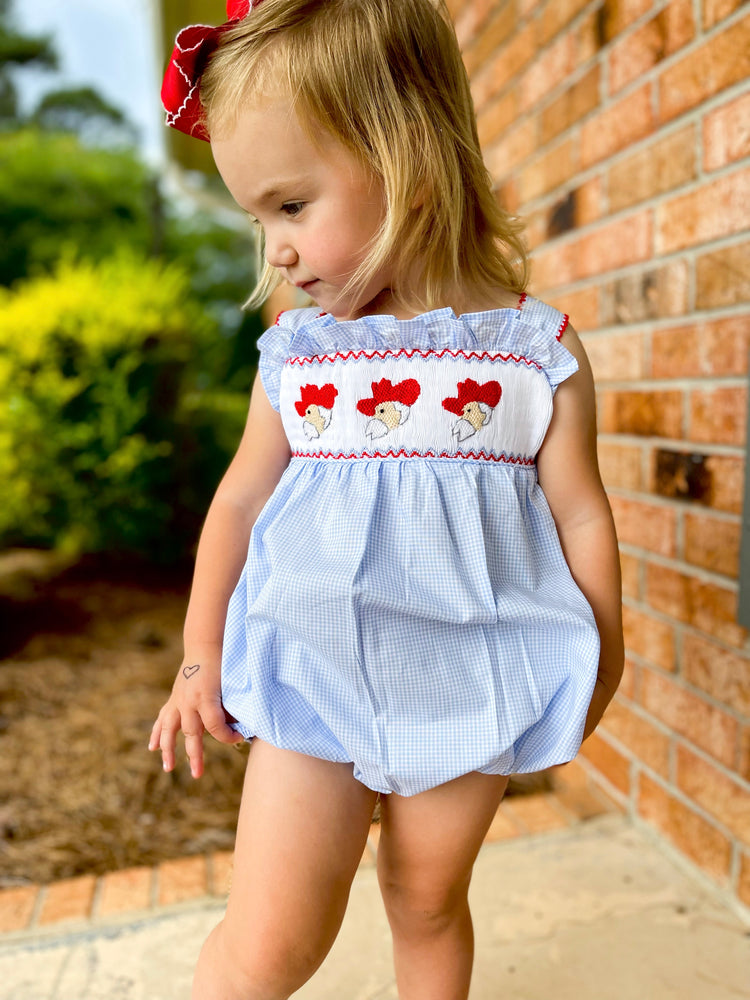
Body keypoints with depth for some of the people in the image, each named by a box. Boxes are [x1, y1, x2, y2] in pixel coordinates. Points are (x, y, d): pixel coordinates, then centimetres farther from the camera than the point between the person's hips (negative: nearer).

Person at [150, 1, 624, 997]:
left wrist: (599, 663, 8)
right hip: (313, 678, 1)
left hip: (466, 683, 0)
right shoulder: (294, 351, -1)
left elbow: (581, 514, 0)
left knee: (429, 905, 18)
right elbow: (239, 501, 6)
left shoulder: (539, 350, -7)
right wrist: (200, 658, 11)